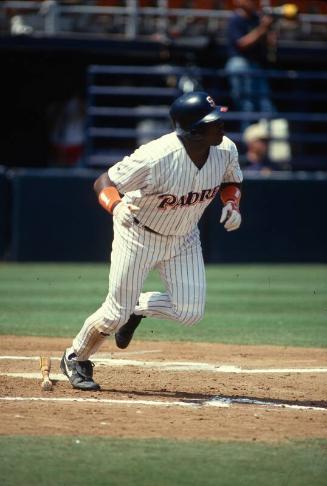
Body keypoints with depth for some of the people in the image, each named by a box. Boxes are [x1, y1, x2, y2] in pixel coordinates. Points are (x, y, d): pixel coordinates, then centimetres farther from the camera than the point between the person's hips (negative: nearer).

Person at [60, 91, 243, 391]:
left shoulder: (225, 150, -18)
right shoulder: (156, 158, -35)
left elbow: (231, 181, 6)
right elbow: (104, 182, -23)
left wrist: (232, 205, -15)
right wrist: (117, 207, -44)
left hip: (184, 238, 5)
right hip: (138, 235, -5)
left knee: (190, 313, -5)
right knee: (117, 313, 0)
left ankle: (139, 307, 26)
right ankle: (75, 359, 28)